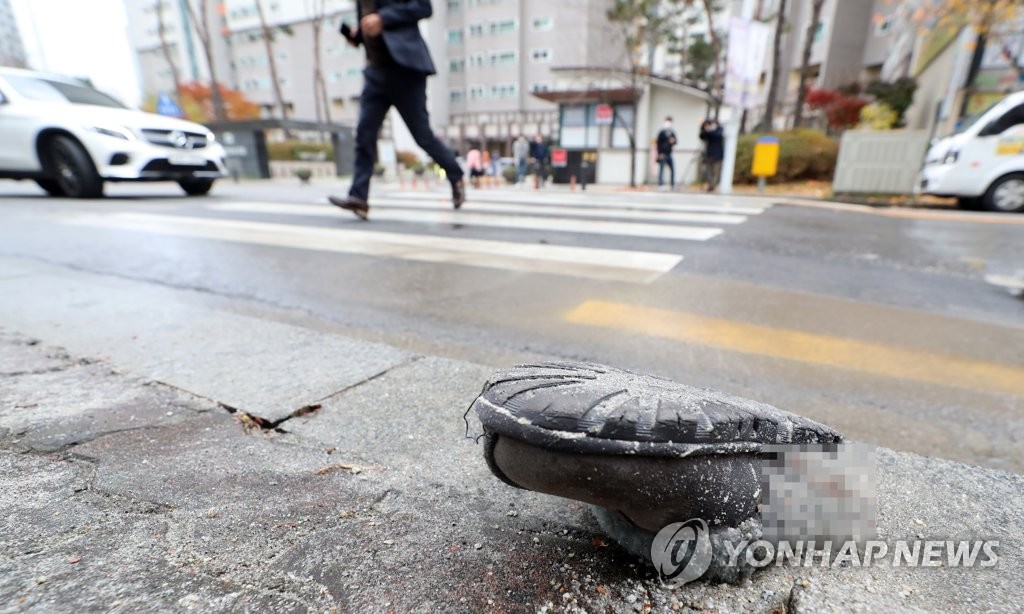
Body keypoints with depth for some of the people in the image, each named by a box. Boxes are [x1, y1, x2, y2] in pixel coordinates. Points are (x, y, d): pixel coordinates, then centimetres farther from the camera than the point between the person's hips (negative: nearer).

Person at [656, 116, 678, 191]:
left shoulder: (672, 133, 11)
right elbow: (658, 143, -7)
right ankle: (661, 185, -3)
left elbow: (676, 140, 12)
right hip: (662, 154, -6)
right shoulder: (662, 133, -5)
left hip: (669, 154, 6)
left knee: (673, 169, 5)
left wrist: (673, 141, -13)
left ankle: (673, 185, 12)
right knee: (661, 169, -5)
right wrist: (659, 153, -13)